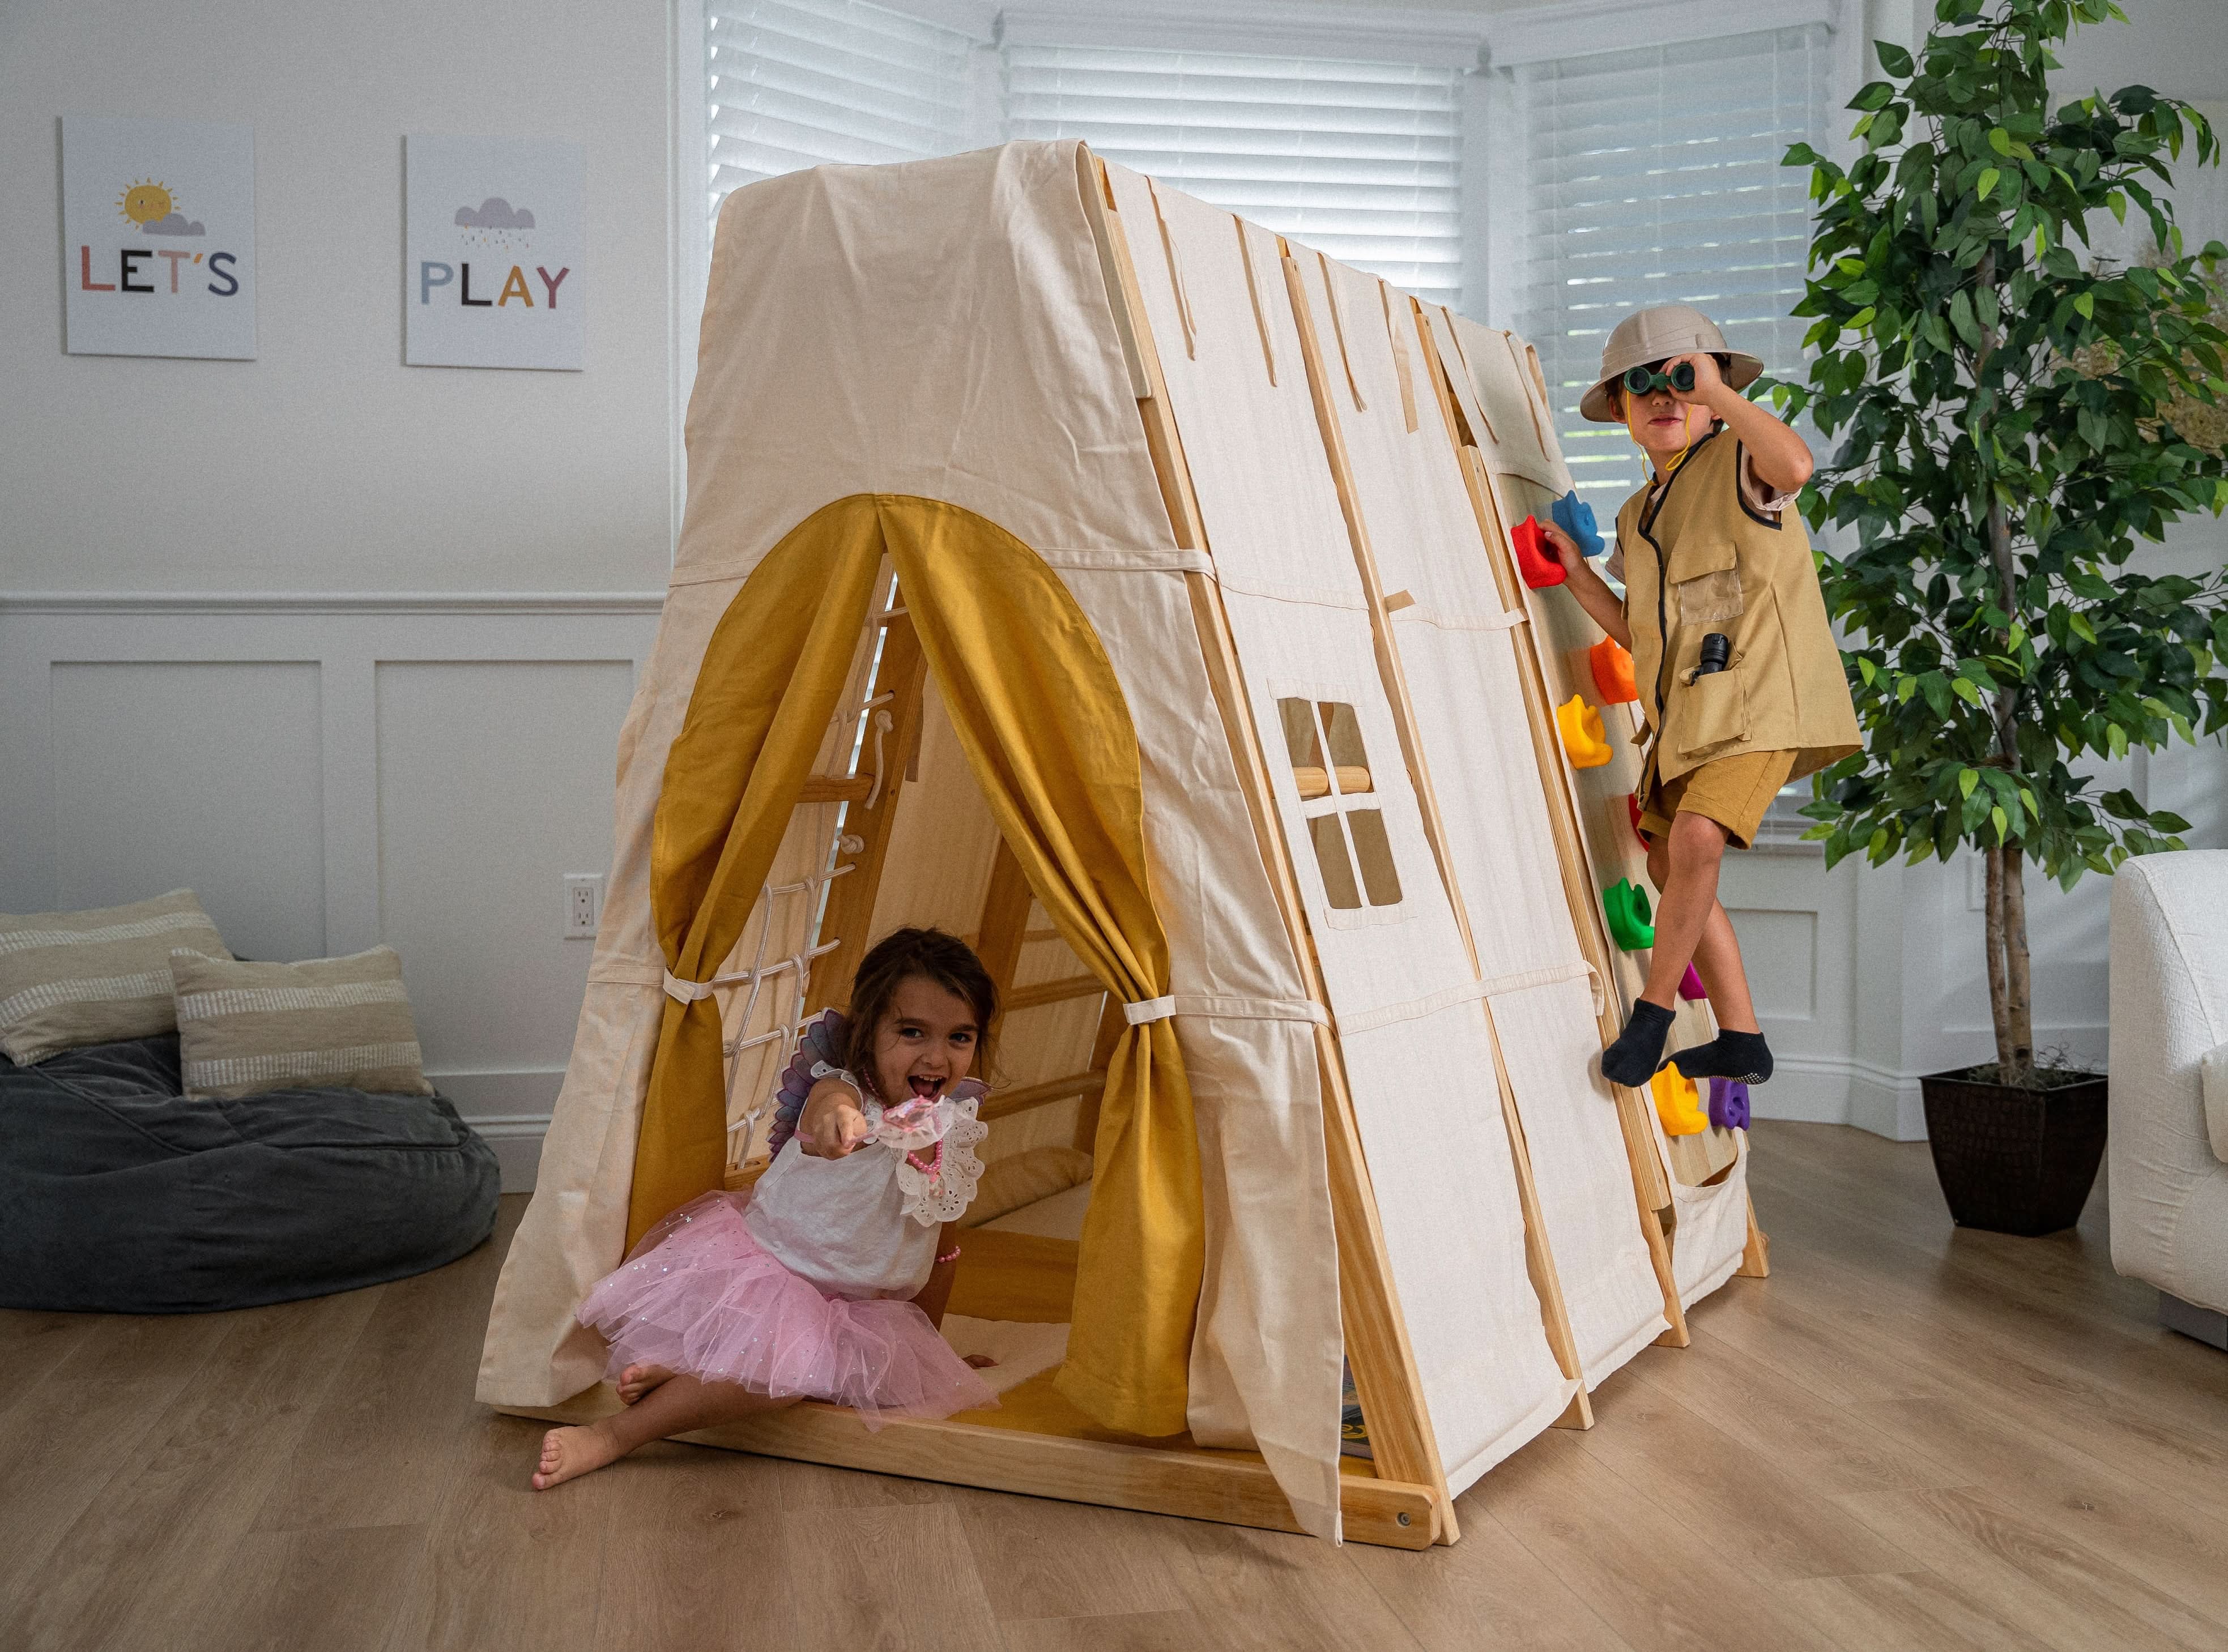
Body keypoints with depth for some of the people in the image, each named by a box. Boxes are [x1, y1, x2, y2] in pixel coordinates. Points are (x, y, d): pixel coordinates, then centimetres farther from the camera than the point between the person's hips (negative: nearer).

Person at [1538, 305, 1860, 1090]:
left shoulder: (1739, 464, -4)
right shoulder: (1639, 516, 19)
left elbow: (1795, 464, -30)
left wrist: (1716, 389, -26)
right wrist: (1577, 574, 9)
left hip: (1760, 696, -9)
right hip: (1686, 713, 9)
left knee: (1695, 841, -25)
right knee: (1672, 869, 11)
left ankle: (1653, 1010, -7)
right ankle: (1740, 1040, 22)